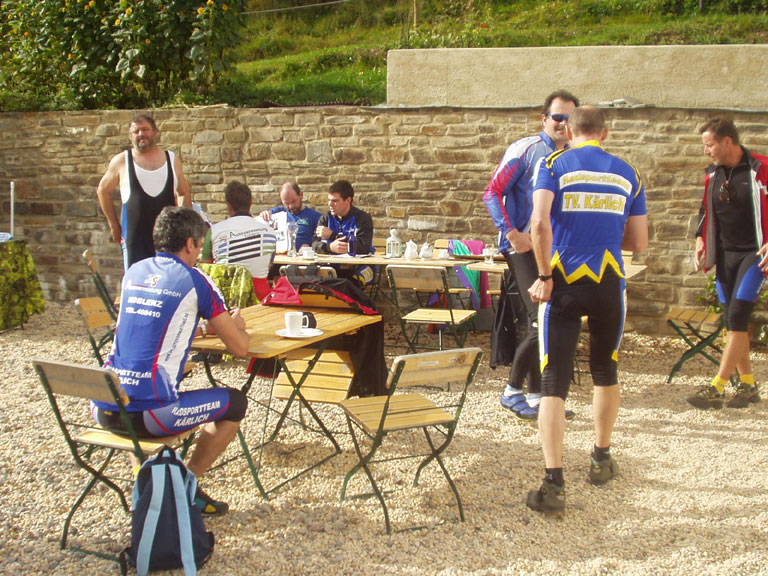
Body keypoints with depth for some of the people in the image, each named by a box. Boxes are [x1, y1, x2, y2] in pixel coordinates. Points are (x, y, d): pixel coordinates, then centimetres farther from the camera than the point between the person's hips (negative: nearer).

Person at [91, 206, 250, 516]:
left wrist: (204, 328, 35)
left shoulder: (134, 272, 14)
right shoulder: (195, 281, -3)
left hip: (103, 409, 7)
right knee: (234, 402, 13)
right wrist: (236, 327, 24)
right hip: (146, 414, -6)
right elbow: (239, 348, 2)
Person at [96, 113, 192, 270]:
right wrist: (114, 225, 11)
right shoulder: (122, 161, 4)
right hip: (134, 238, -2)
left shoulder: (172, 159, 9)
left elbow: (184, 193, 19)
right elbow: (103, 190, 14)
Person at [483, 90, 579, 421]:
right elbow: (492, 194, -9)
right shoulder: (526, 150, -6)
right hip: (524, 247, -7)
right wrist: (512, 234, -17)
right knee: (543, 321, -13)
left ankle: (537, 396, 21)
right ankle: (512, 391, 1)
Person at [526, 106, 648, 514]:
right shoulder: (627, 173, 10)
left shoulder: (553, 165, 1)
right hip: (609, 282, 3)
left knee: (554, 383, -2)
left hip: (565, 281, -2)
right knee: (605, 371, 23)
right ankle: (601, 458, 37)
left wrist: (544, 276, -7)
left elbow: (539, 223, -16)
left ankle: (553, 485, -10)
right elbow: (639, 243, 11)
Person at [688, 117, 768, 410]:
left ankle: (716, 389, -13)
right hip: (725, 254, 6)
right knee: (734, 321, 8)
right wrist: (701, 240, 5)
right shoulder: (713, 174, 7)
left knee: (736, 319, -12)